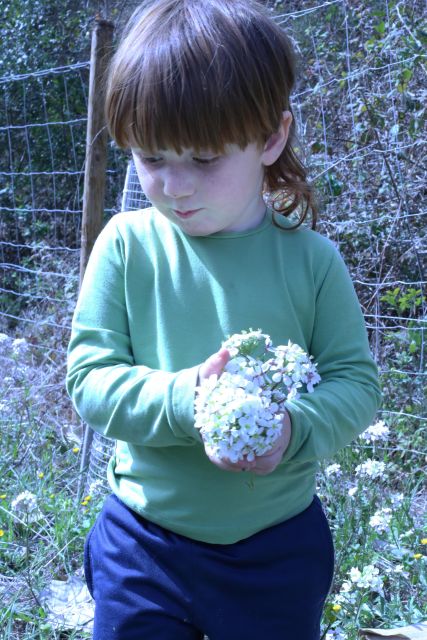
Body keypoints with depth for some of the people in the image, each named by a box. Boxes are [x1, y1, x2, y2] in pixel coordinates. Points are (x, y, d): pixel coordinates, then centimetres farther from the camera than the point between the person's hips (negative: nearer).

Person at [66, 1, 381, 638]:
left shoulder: (310, 258, -8)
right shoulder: (126, 245, -9)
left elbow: (356, 382, -4)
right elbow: (89, 377, -10)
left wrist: (296, 427, -25)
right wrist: (184, 400, -28)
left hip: (279, 551, 1)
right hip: (143, 541, 0)